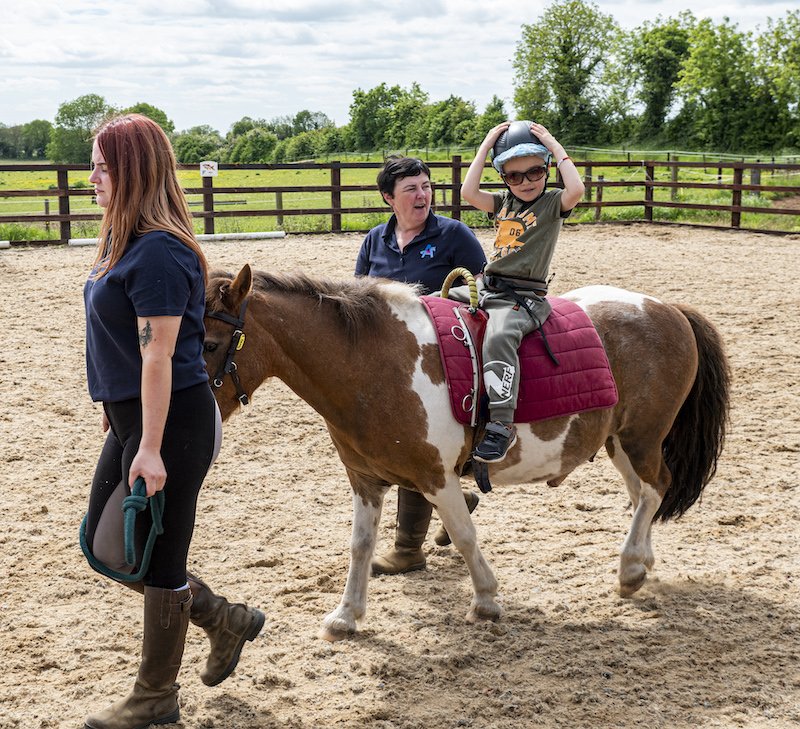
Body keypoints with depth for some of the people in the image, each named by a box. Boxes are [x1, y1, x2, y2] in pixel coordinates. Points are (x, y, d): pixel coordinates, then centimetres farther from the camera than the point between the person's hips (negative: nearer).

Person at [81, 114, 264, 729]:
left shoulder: (158, 253, -20)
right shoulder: (125, 241, 10)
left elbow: (158, 355, -23)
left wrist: (151, 449, -24)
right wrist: (116, 414, 21)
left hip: (171, 423, -10)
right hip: (130, 418, 10)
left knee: (156, 557, 4)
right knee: (106, 547, 18)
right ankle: (226, 621, 31)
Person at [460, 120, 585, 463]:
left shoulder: (552, 203, 2)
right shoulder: (503, 202, 16)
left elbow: (576, 189, -20)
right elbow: (468, 192, 0)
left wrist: (556, 147, -11)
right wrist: (486, 146, 3)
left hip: (524, 297, -7)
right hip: (486, 288, 7)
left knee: (498, 336, -34)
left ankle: (501, 425, -36)